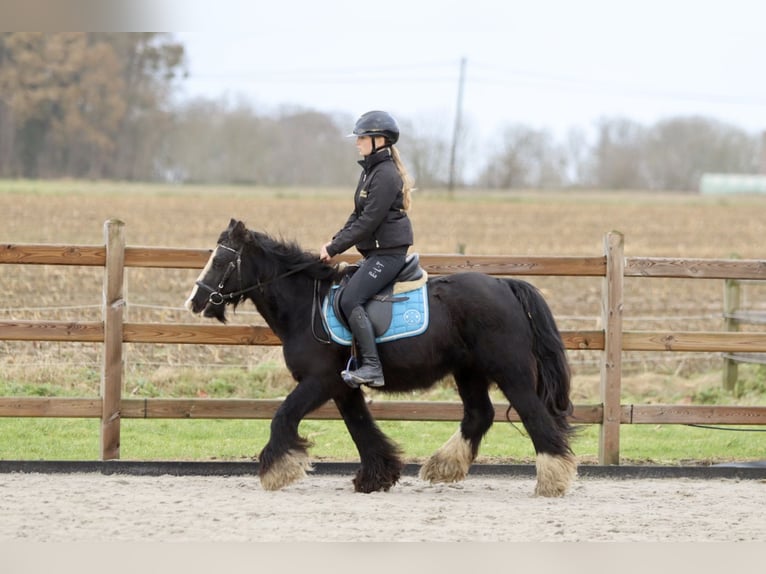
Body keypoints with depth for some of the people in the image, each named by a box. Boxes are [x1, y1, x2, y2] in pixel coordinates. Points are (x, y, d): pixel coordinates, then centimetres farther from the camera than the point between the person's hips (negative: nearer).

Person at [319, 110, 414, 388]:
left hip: (388, 252, -11)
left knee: (350, 300, -20)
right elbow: (357, 215, 19)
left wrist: (335, 248, -16)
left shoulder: (386, 175, -16)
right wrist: (335, 241, 5)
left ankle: (371, 367, -25)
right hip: (376, 252, 11)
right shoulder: (371, 171, 16)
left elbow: (368, 221, -20)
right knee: (349, 298, 12)